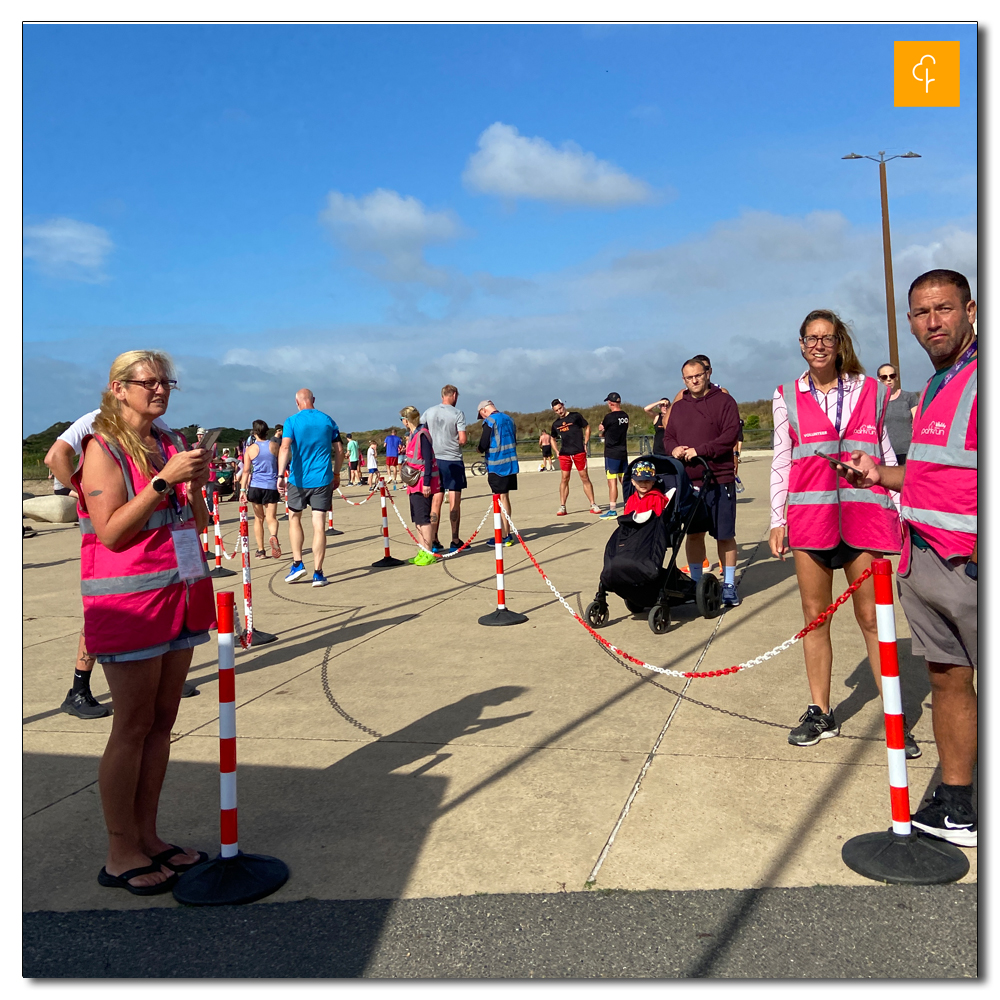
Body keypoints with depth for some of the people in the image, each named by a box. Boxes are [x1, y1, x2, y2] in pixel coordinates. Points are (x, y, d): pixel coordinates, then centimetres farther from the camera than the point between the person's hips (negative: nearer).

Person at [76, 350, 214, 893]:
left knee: (162, 721, 11)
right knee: (133, 725, 0)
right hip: (129, 600, -6)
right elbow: (111, 532, -16)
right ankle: (121, 854, 13)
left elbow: (198, 522, 14)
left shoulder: (173, 444, 12)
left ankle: (146, 836, 24)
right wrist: (164, 480, -21)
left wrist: (195, 485, -4)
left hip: (181, 593, 6)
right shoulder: (102, 447, -7)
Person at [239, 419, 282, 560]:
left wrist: (243, 489, -5)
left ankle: (260, 550, 14)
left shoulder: (250, 449, -1)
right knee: (271, 518, 2)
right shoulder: (275, 446, 2)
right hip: (272, 486, 0)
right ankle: (273, 536, -32)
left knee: (258, 518, 13)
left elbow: (246, 471, -5)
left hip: (255, 486, 0)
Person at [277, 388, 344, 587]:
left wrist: (280, 474, -26)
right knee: (319, 524, 0)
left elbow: (285, 447, -18)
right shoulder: (328, 420, 5)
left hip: (299, 479, -1)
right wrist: (336, 474, 18)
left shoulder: (292, 421, -4)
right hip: (323, 480, 1)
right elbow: (339, 450, 7)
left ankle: (297, 564, 15)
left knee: (294, 518, 20)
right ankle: (318, 573, -1)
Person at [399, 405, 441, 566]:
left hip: (424, 482, -10)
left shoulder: (422, 434, -16)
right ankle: (423, 551, 20)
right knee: (417, 518, 12)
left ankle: (429, 553, -2)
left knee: (423, 517, -7)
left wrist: (426, 483, -20)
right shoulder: (412, 434, 12)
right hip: (415, 482, 10)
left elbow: (428, 460, -19)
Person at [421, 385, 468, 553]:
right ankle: (455, 541, 4)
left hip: (434, 460, 4)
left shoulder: (429, 412, 4)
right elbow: (462, 440, -13)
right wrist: (458, 444, 8)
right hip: (453, 461, -4)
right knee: (454, 502, 2)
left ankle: (434, 541, 8)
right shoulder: (457, 413, -8)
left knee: (436, 501, 8)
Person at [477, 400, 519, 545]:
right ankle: (507, 532, 22)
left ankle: (505, 536, 2)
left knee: (501, 498, -2)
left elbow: (484, 445, -15)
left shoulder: (489, 421, -11)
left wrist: (478, 448, 6)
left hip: (497, 466, -7)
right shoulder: (508, 419, 12)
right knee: (505, 497, 15)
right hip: (511, 464, 7)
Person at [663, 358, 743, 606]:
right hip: (689, 480, 5)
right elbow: (667, 436, 17)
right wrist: (674, 449, -6)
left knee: (724, 536, 2)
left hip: (719, 479, -4)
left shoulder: (723, 401, -1)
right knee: (693, 534, 11)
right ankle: (696, 582, 23)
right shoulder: (678, 406, 15)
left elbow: (731, 435, -12)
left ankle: (729, 585, 14)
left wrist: (699, 450, -17)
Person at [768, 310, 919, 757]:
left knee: (872, 618, 0)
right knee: (815, 615, 7)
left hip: (863, 512, -1)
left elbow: (887, 454, 13)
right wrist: (777, 520, 4)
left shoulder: (871, 391, 8)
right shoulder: (787, 397, 9)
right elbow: (781, 460, 9)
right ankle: (820, 712, 19)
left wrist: (899, 511, 8)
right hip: (809, 513, 1)